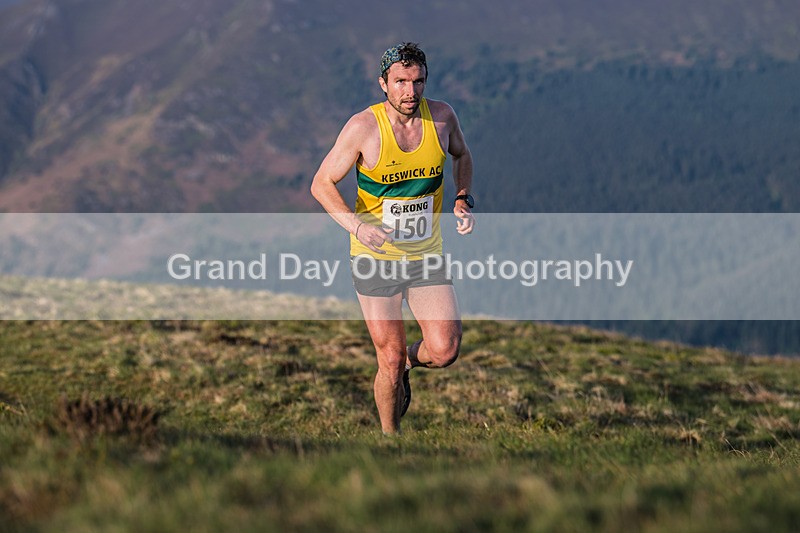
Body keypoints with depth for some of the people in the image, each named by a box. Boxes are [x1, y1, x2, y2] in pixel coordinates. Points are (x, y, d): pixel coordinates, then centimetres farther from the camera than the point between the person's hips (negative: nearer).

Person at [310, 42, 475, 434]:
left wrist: (463, 200, 1)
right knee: (390, 362, 0)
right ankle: (390, 436, 25)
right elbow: (322, 184, -9)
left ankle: (409, 360, 26)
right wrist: (357, 225, -24)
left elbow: (461, 155, 18)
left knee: (444, 351, -10)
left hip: (427, 255, 3)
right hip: (375, 258, -3)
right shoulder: (363, 127, -15)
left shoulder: (441, 116, -5)